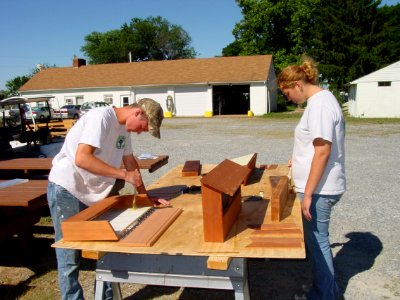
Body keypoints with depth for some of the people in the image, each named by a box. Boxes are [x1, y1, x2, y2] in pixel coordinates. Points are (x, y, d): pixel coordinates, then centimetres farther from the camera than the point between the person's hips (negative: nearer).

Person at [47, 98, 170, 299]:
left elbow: (129, 160, 14)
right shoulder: (101, 117, -21)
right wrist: (125, 175, -27)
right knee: (70, 255, 4)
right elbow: (82, 159, -31)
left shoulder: (124, 127, 5)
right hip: (66, 190, -8)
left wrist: (145, 196, 9)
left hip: (94, 192, 8)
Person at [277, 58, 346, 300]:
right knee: (318, 239, 21)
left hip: (319, 189, -10)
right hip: (320, 186, 10)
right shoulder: (322, 99, 11)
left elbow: (323, 152, -23)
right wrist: (299, 160, 22)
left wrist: (308, 194, -21)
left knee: (317, 241, 5)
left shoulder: (320, 104, -19)